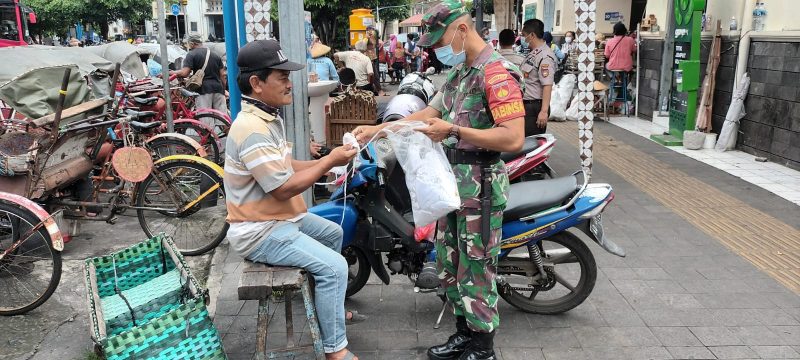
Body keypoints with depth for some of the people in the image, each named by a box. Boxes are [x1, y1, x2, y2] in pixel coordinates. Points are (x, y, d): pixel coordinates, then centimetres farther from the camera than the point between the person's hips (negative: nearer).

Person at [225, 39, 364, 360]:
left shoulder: (268, 118, 9)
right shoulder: (253, 129, -26)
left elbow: (285, 167, 12)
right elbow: (283, 188, -26)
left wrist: (326, 161, -1)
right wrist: (329, 162, -18)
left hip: (278, 217, 11)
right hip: (261, 232, -11)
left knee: (333, 233, 25)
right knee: (333, 267, -18)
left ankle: (330, 307, 38)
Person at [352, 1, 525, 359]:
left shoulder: (497, 72, -17)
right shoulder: (458, 71, 14)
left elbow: (513, 138, -25)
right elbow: (430, 113, 17)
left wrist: (454, 130, -26)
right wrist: (377, 129, 10)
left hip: (480, 184, -10)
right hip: (453, 179, 10)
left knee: (475, 268, 0)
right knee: (449, 262, 18)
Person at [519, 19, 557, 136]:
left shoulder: (545, 56, -17)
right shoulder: (532, 53, 13)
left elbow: (547, 86, -24)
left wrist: (544, 111, -29)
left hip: (535, 107, -10)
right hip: (525, 105, 10)